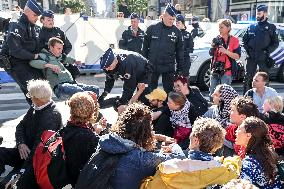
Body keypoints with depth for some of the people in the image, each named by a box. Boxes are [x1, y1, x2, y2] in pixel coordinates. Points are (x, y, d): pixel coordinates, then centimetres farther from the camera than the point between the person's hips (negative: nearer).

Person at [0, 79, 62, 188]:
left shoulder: (52, 115, -21)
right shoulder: (34, 108, 7)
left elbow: (41, 144, -26)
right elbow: (20, 126, 13)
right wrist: (21, 143, -9)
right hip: (26, 150, 9)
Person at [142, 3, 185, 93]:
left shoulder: (177, 32, 3)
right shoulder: (152, 28, 0)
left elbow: (179, 51, 6)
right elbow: (145, 47, 3)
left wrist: (180, 68, 4)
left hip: (169, 67, 1)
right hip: (152, 66, 0)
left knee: (169, 90, 8)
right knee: (150, 90, 9)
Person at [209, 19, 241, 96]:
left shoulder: (234, 40, -1)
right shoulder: (217, 39, 11)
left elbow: (237, 56, -6)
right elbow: (211, 54, 11)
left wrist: (225, 51, -18)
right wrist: (214, 46, -9)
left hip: (226, 71, -4)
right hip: (215, 70, 4)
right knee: (212, 93, 7)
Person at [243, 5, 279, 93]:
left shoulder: (271, 27, 4)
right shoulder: (251, 27, 12)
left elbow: (276, 43, 3)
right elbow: (244, 39, 16)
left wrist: (268, 51, -11)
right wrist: (247, 49, 1)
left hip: (263, 58, -2)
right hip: (251, 57, 2)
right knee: (248, 78, 3)